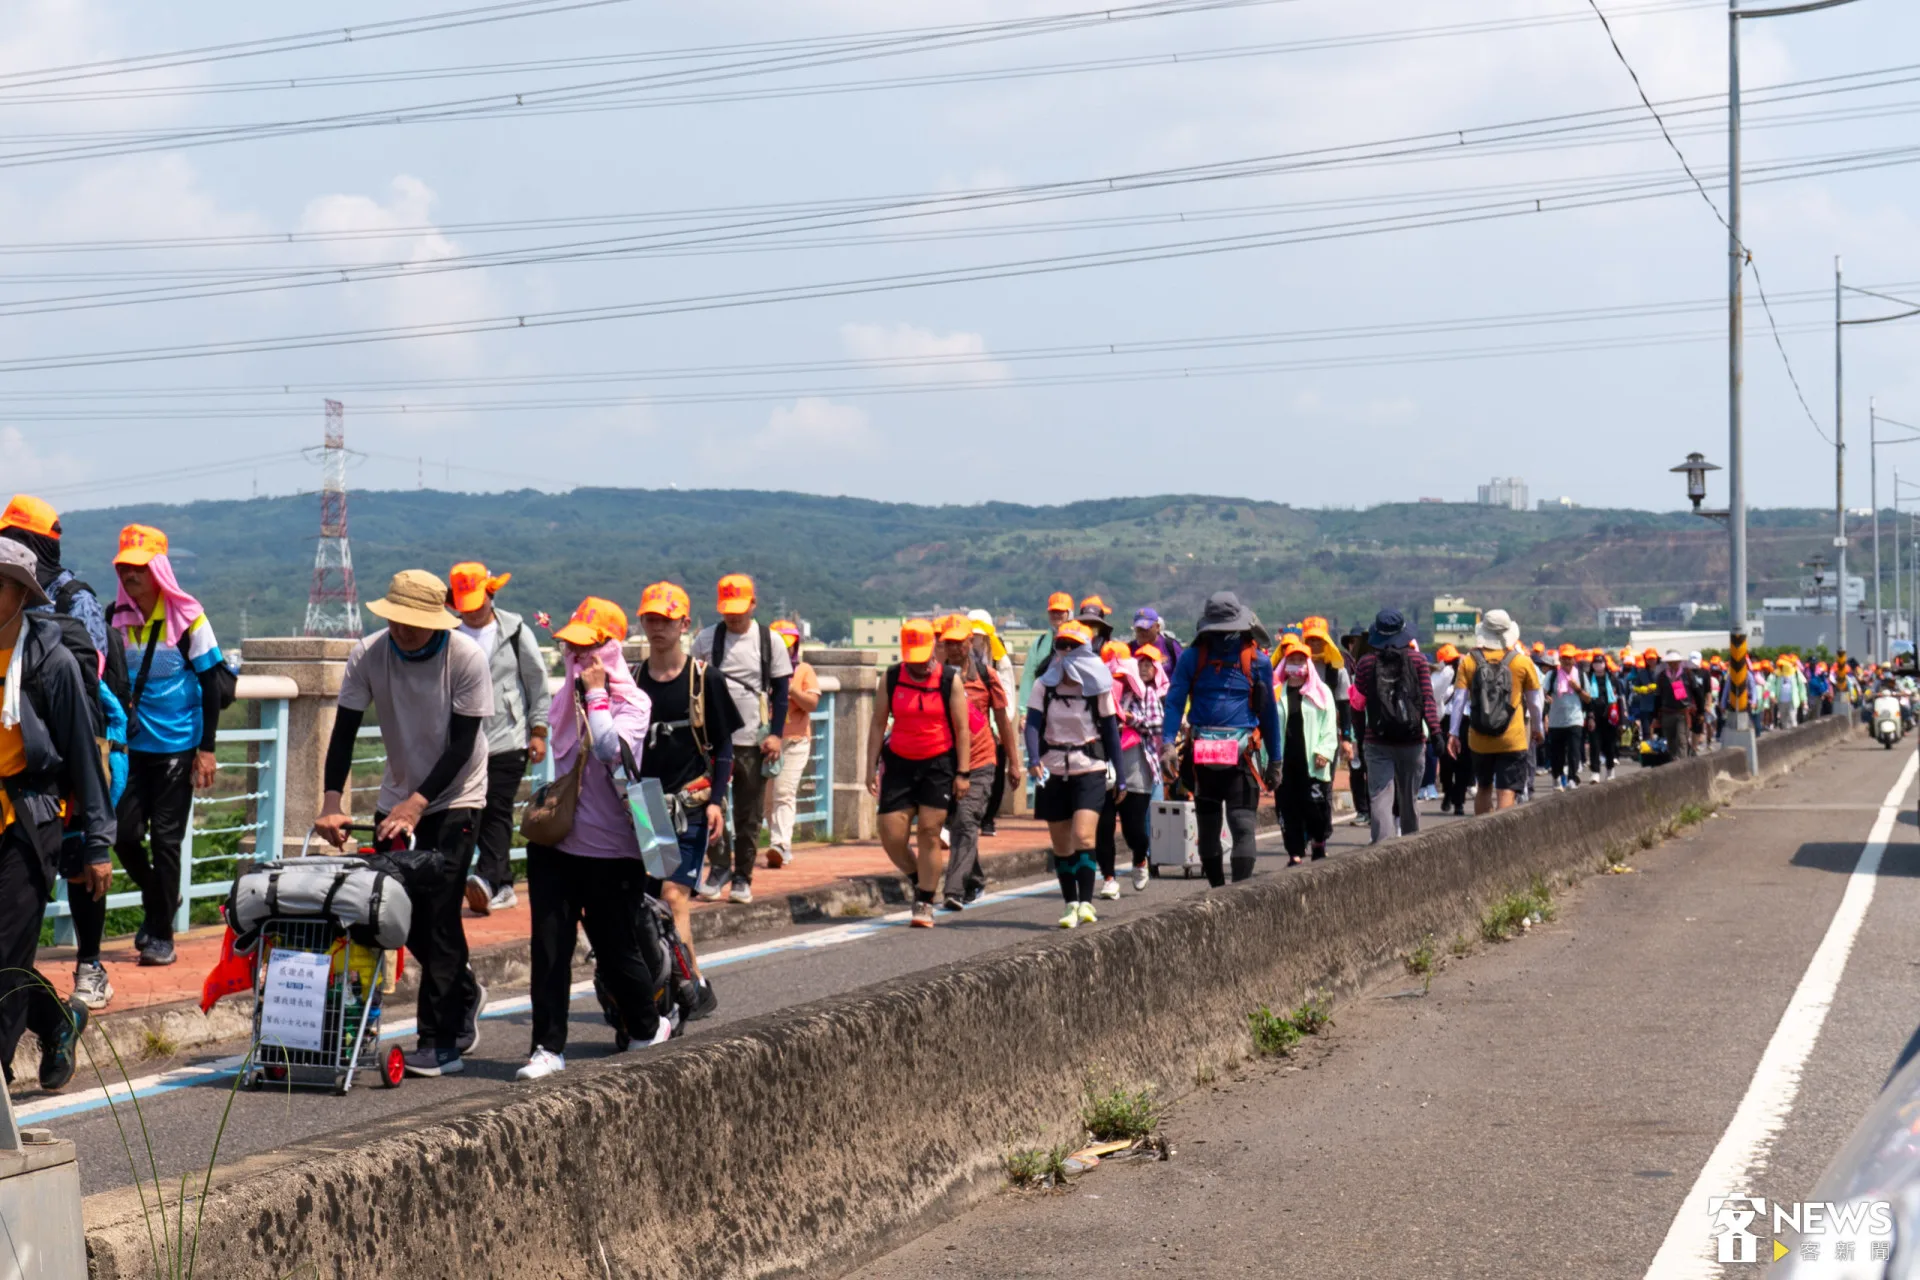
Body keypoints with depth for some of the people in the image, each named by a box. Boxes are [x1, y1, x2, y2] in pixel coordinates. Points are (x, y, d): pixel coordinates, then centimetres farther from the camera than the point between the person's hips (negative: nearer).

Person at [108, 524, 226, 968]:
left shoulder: (188, 618, -7)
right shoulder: (116, 618, 4)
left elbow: (210, 684, -5)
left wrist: (206, 749, -8)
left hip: (177, 746, -4)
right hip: (132, 746, 4)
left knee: (165, 839, -1)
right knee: (125, 835, 0)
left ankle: (161, 934, 7)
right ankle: (158, 901, 27)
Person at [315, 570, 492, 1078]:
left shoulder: (466, 658, -20)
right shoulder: (368, 654, -12)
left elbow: (462, 745, -18)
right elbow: (344, 730, -12)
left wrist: (417, 802, -27)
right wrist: (332, 802, -24)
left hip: (455, 797, -4)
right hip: (397, 796, 4)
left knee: (438, 912, -12)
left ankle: (440, 1044, -7)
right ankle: (464, 990, 28)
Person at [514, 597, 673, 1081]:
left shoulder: (633, 704, -9)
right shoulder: (568, 697, 11)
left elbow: (609, 747, -26)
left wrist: (596, 693, -19)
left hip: (610, 847, -5)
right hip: (555, 840, 5)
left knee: (616, 950, 6)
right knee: (549, 946, -3)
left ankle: (647, 1026, 29)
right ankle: (548, 1047, 0)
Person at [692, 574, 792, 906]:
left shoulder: (768, 641, 2)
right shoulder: (706, 640, 2)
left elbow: (781, 690, 5)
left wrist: (775, 733, -3)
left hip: (754, 741, 0)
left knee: (748, 816, 5)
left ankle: (742, 879, 13)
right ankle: (719, 868, 5)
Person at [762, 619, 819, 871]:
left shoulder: (804, 671, 5)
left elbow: (812, 703, -4)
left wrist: (790, 688, -16)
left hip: (795, 742, -3)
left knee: (785, 793, -16)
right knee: (769, 796, 4)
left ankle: (780, 845, -27)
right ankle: (779, 849, 12)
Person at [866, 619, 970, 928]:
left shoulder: (950, 680, -4)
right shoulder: (891, 679, 1)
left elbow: (961, 729, -3)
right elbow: (878, 725, 5)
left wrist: (962, 773, -8)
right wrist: (871, 768, -1)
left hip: (939, 764, -2)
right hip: (899, 763, 2)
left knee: (929, 832, -5)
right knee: (891, 834, -4)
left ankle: (925, 903, 4)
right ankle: (919, 879, 23)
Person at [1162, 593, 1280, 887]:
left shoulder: (1258, 661, 5)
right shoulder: (1193, 658, 5)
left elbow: (1269, 712, 11)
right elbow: (1174, 702, 0)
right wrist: (1168, 743, -14)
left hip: (1242, 753, -2)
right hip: (1201, 753, 2)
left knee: (1243, 826, -12)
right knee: (1208, 829, 11)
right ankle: (1218, 891, 24)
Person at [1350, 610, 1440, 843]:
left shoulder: (1366, 663, -2)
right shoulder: (1418, 660, -2)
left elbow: (1359, 695, 7)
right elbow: (1428, 699, -6)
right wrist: (1435, 732, -8)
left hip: (1377, 742, -1)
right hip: (1413, 740, 1)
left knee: (1380, 797, -5)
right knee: (1408, 798, 13)